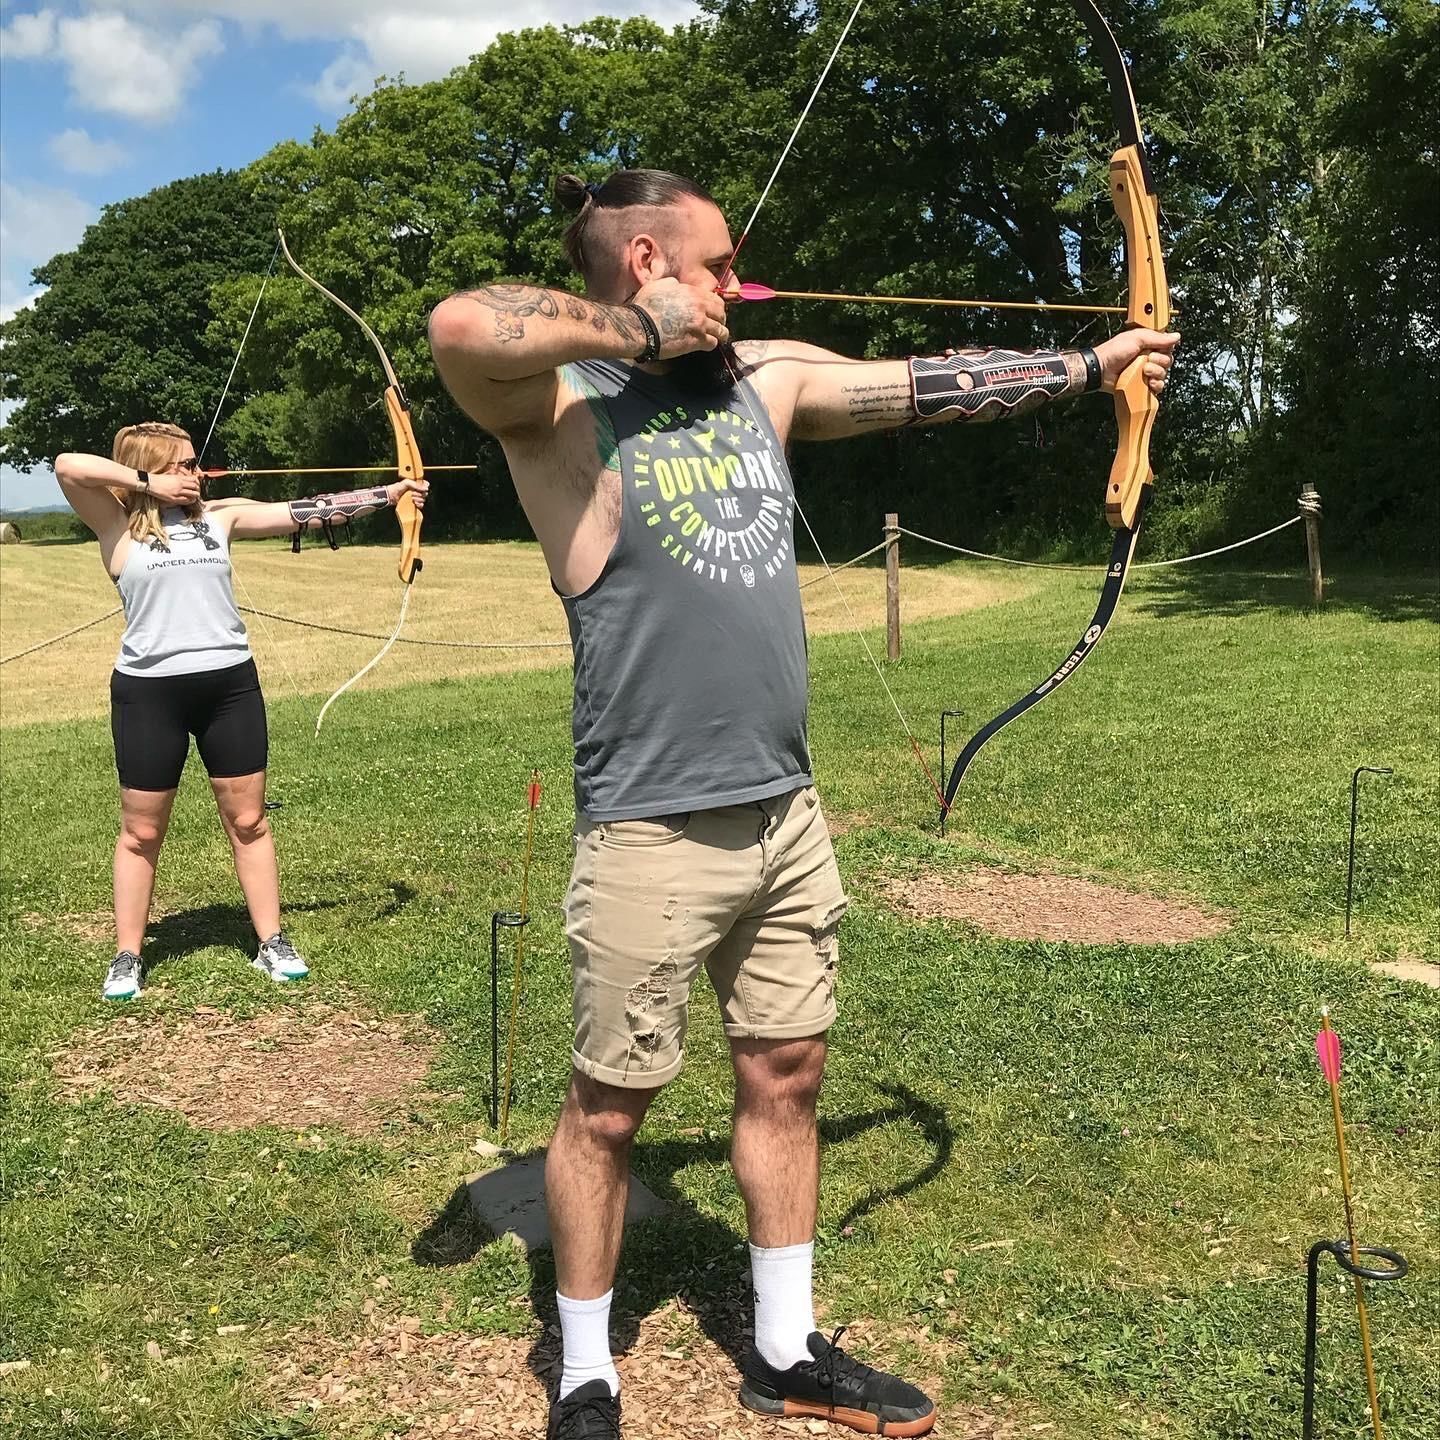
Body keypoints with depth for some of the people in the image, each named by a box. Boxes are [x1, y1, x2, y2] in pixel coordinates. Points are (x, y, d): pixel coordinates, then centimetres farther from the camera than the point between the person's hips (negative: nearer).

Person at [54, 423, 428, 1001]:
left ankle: (271, 942, 20)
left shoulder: (218, 518, 8)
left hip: (231, 684, 3)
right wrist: (147, 486, -12)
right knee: (141, 831, 8)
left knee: (247, 820, 9)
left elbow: (303, 512, 4)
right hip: (149, 691, -3)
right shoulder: (118, 526, -2)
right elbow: (68, 466, -18)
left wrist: (389, 492, 0)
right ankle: (127, 957, 20)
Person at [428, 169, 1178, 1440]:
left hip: (786, 814, 7)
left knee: (785, 1078, 16)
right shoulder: (563, 404, -10)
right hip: (652, 835, -6)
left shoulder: (764, 379, 10)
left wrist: (1092, 365, 21)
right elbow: (460, 327, -31)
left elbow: (933, 384, 17)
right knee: (609, 1109, 8)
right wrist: (639, 332, -18)